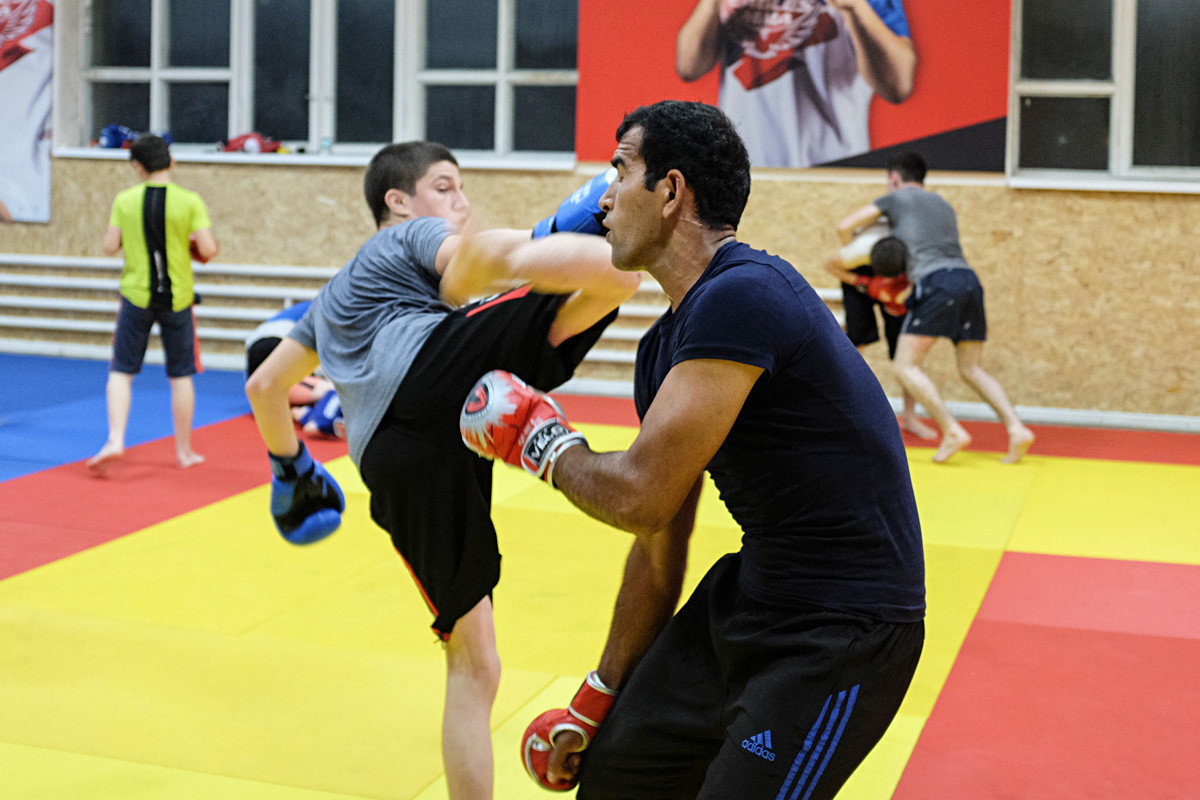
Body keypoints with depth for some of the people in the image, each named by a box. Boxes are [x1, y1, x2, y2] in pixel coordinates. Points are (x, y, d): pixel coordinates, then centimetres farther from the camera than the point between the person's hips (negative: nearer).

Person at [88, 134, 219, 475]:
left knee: (121, 371, 10)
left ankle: (115, 440, -7)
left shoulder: (125, 200, -4)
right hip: (177, 299, 0)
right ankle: (184, 451, 18)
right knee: (181, 375, 10)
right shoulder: (190, 201, -9)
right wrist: (201, 241, 9)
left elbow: (110, 247, -3)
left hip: (136, 296, 0)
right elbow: (207, 249, -14)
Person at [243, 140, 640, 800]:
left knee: (472, 659, 9)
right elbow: (474, 251, -1)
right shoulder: (412, 237, 24)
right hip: (436, 370, -6)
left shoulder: (337, 295, 45)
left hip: (392, 460, 6)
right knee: (616, 272, -10)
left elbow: (264, 384, 46)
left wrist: (290, 467, 55)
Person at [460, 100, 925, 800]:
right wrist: (596, 702, 20)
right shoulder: (665, 346, 8)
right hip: (751, 596, 9)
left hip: (842, 630, -9)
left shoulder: (742, 297, -22)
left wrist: (538, 440, -4)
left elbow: (641, 497, -24)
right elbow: (660, 544, 15)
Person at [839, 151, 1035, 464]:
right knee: (972, 370, 10)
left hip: (936, 283, -6)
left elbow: (845, 226, 22)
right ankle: (1016, 429, -10)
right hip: (969, 279, 6)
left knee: (905, 366, -3)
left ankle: (952, 432, -18)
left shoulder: (895, 198, 17)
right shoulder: (944, 206, 34)